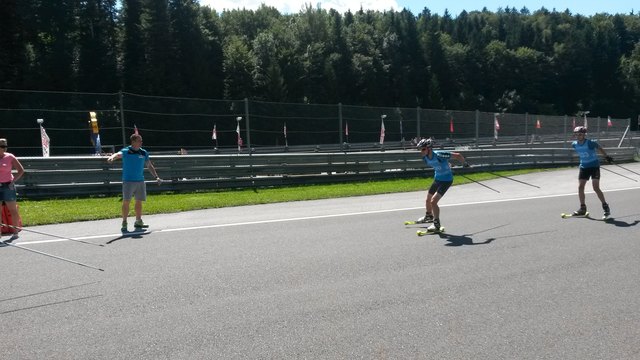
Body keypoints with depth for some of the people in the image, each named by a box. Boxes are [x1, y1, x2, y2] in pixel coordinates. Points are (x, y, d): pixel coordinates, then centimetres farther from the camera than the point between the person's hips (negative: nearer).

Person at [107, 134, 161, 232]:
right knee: (126, 201, -6)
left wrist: (156, 177, 11)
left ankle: (138, 222, 23)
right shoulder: (126, 151, -6)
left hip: (140, 181, 5)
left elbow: (149, 166, 16)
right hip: (128, 181, -5)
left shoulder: (144, 152, 8)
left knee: (139, 201, 10)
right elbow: (118, 154, -28)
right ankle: (124, 223, 2)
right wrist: (112, 157, -51)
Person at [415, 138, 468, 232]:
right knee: (428, 200, 21)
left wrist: (464, 164, -8)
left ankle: (436, 224, -4)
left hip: (446, 180, -8)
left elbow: (458, 155, -24)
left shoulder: (439, 155, -32)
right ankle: (429, 216, 49)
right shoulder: (425, 158, -10)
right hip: (437, 179, 8)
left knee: (433, 201, -17)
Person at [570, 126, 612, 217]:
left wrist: (606, 156, 7)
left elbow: (599, 148, -1)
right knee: (580, 187, 0)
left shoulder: (590, 143, -18)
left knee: (596, 188, -11)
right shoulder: (574, 144, -3)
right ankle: (582, 208, 10)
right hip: (584, 167, 5)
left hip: (594, 166, -5)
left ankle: (605, 206, 5)